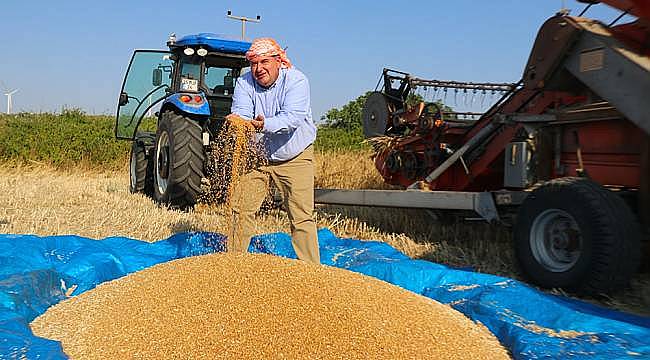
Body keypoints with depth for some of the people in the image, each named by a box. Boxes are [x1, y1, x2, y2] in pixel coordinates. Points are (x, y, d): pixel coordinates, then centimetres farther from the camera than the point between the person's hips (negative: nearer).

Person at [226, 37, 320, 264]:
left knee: (302, 217, -5)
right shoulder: (244, 83, -5)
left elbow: (293, 117, -31)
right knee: (241, 209, 2)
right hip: (256, 156, 3)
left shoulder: (296, 80, -16)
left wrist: (266, 124, -49)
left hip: (295, 158, -3)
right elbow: (241, 114, -20)